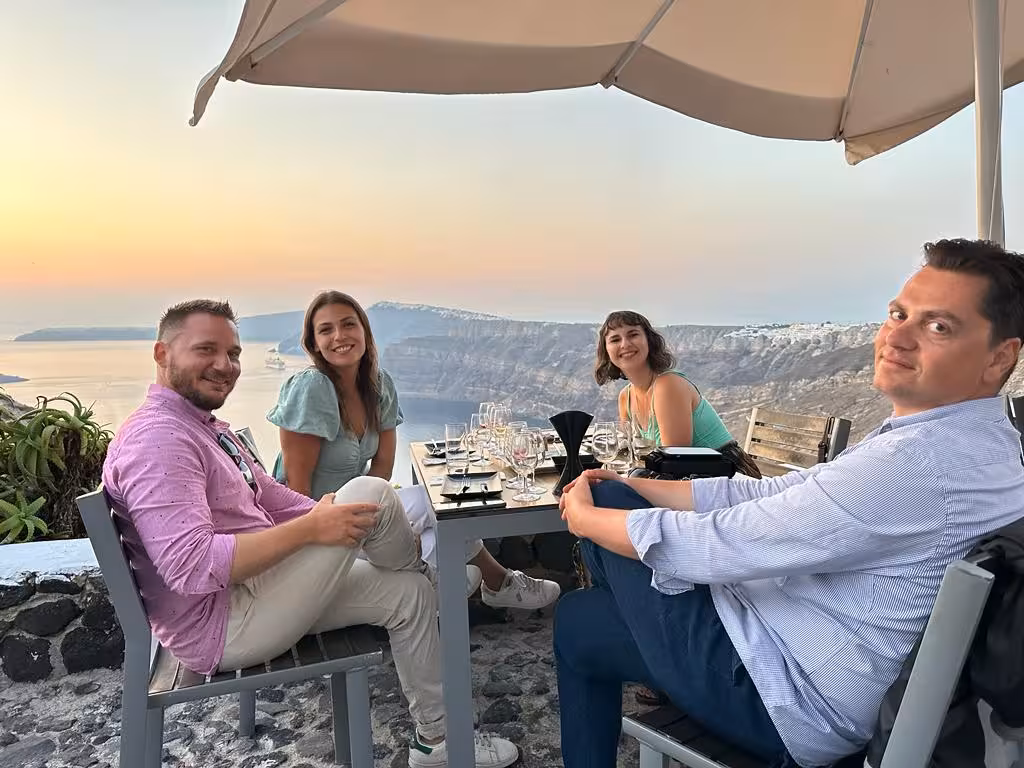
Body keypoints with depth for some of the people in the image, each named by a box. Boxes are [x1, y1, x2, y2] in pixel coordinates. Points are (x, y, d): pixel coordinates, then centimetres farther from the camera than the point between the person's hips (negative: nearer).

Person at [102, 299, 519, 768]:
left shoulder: (204, 427, 13)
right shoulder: (157, 438, -21)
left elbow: (273, 499, 14)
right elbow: (193, 566, -32)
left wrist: (331, 516, -2)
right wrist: (311, 529, -29)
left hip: (255, 588, 10)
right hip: (222, 625, -10)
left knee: (407, 592, 7)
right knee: (371, 493, -21)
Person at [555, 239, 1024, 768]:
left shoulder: (920, 462, -29)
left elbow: (721, 544, -27)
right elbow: (766, 496, 3)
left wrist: (585, 516, -10)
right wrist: (623, 486, -2)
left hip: (797, 703, -9)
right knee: (613, 497, 11)